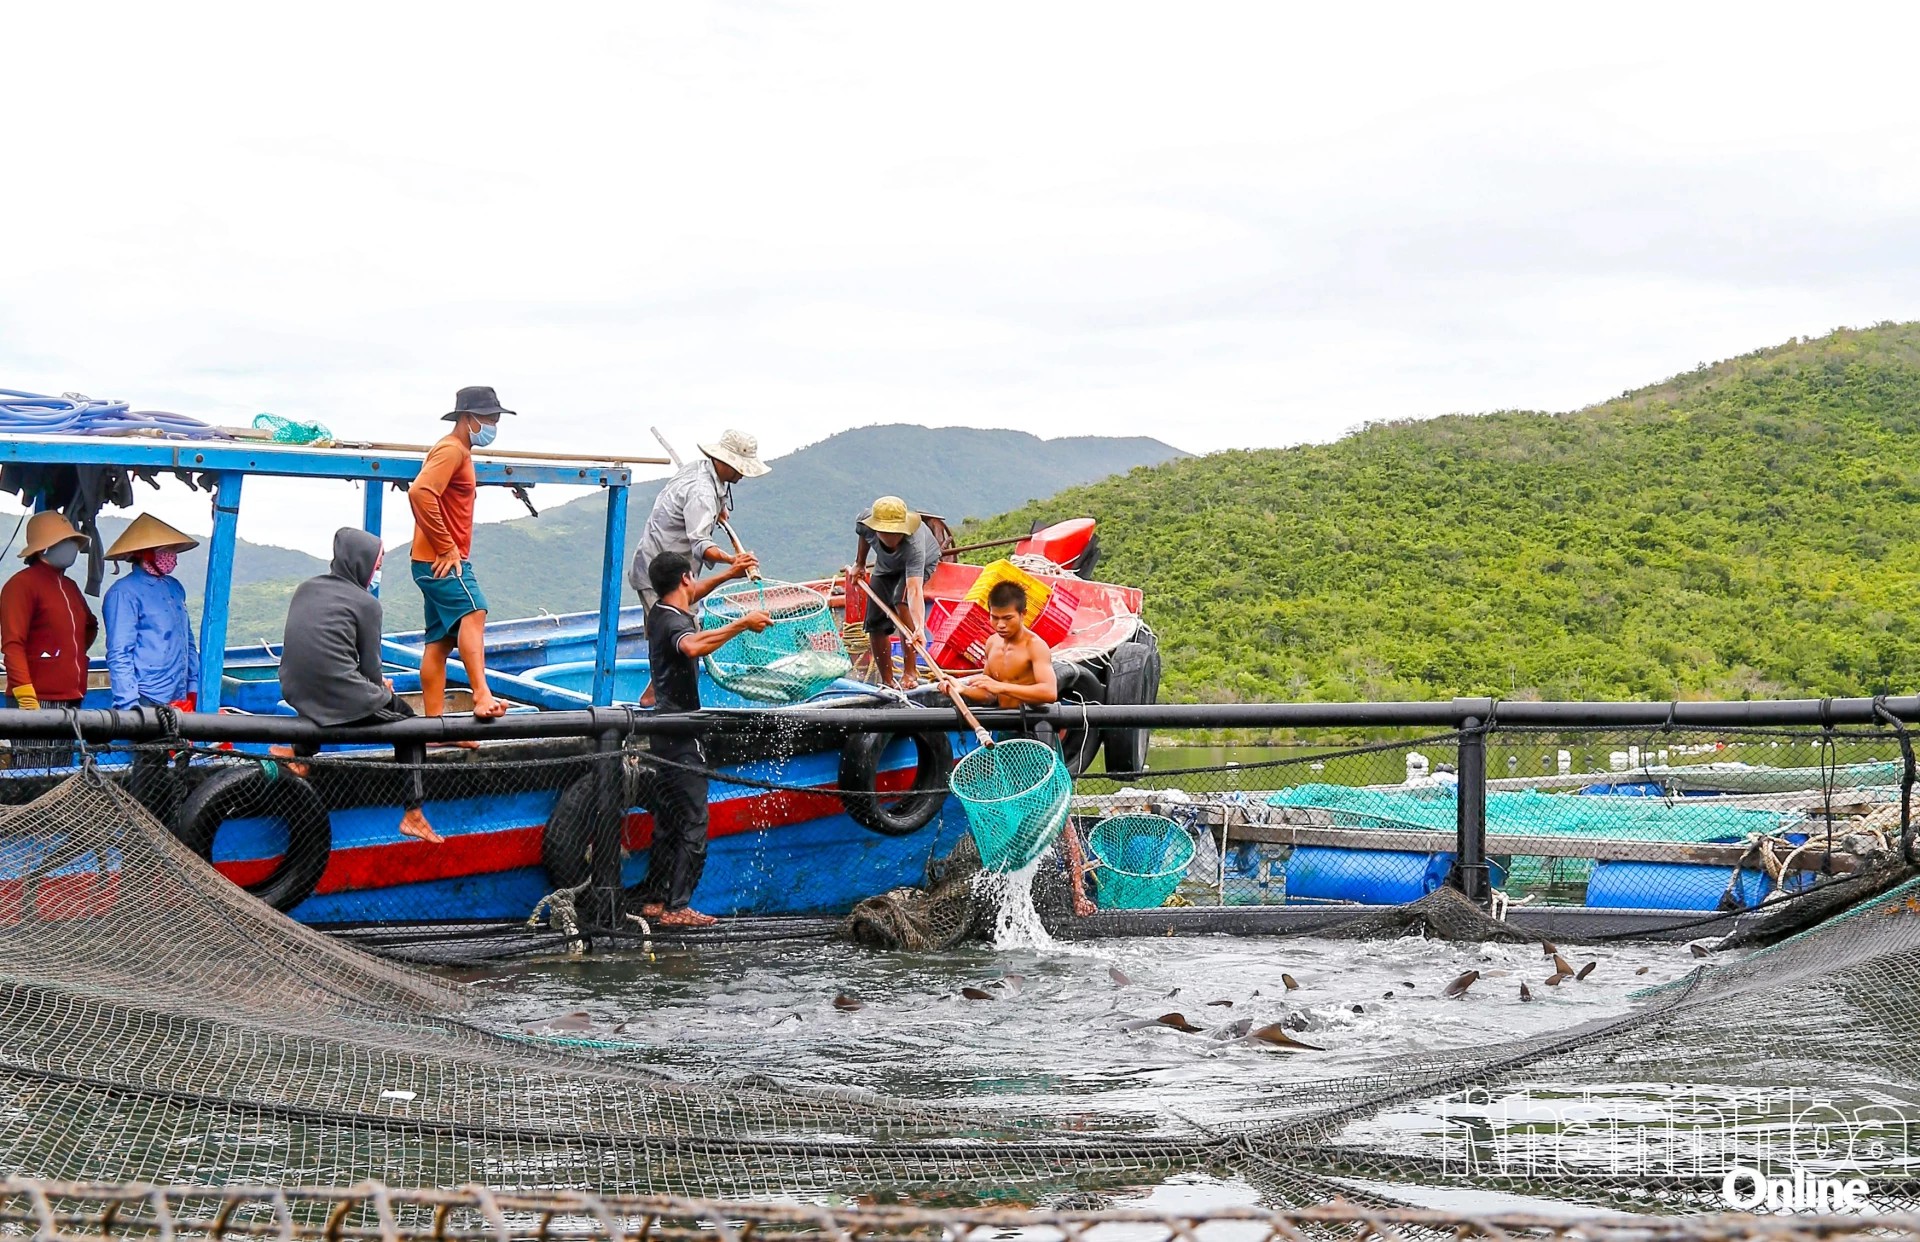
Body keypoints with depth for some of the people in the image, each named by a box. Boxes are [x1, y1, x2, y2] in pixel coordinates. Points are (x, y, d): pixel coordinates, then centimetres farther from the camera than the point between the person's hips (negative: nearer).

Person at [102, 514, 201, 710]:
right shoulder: (124, 593, -7)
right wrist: (130, 705, -18)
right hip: (146, 703, -7)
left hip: (180, 700, 7)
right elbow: (118, 655, -12)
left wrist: (195, 687, 15)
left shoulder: (175, 588, 16)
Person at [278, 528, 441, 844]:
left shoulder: (306, 589, 11)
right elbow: (371, 666, -5)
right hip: (342, 698, -6)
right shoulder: (365, 602, -8)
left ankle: (301, 750, 24)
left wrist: (376, 684, 23)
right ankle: (413, 814, 12)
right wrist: (381, 687, 19)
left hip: (296, 692, 6)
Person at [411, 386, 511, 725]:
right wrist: (446, 548, -23)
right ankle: (482, 695, -41)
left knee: (440, 640, 8)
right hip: (441, 561, -11)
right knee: (473, 614, -26)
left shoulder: (460, 453, 22)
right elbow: (420, 492, -26)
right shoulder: (450, 450, -11)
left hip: (444, 561, 11)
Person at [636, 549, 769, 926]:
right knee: (693, 824, -7)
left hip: (665, 730, 10)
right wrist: (741, 624, -42)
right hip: (681, 735, -10)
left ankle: (653, 899, 19)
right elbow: (693, 646, -45)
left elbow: (690, 596, 33)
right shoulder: (675, 623, -19)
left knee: (668, 821, 15)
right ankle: (676, 907, -9)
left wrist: (728, 575, 33)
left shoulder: (659, 613, 9)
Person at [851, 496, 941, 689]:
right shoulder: (865, 523, -34)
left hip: (922, 563, -5)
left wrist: (919, 627, -69)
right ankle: (887, 682, 15)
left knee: (901, 600, -33)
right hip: (886, 566, 5)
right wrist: (859, 564, 6)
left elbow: (915, 590, -57)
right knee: (875, 624, -3)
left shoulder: (913, 545, -46)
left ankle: (909, 672, -24)